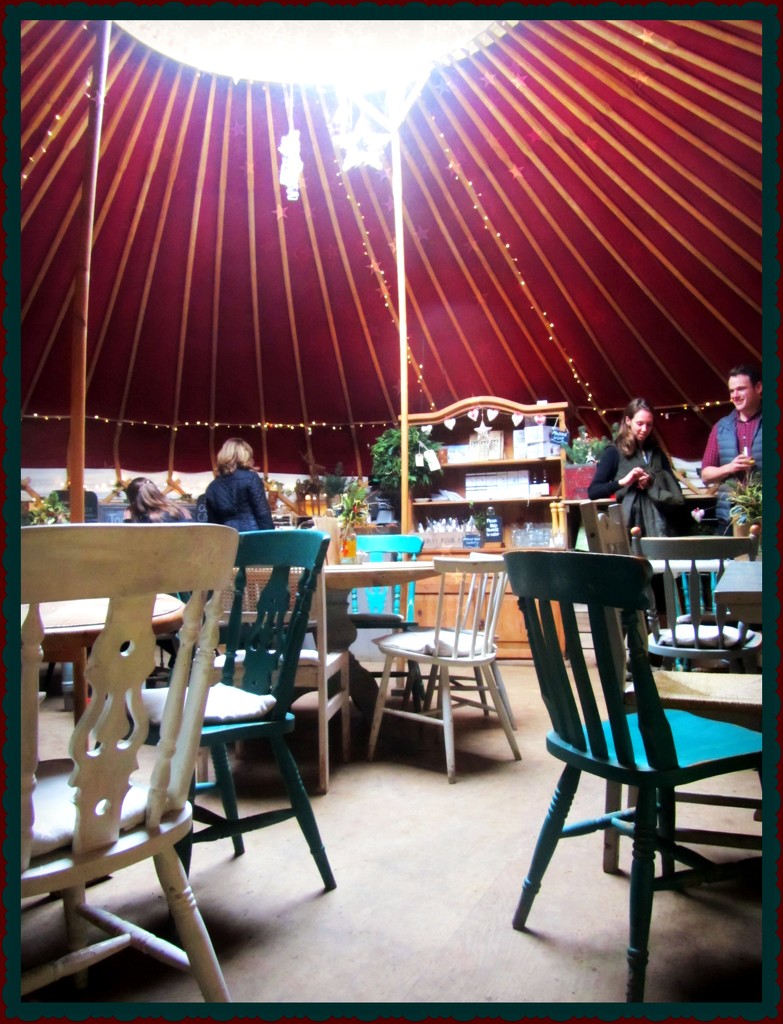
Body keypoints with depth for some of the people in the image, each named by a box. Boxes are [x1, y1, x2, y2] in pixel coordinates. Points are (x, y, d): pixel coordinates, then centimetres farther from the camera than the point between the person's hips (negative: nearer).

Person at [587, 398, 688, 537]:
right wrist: (622, 482, -17)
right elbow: (593, 491, -5)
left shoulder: (657, 452, 17)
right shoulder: (614, 452, 3)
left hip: (662, 524, 4)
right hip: (633, 525, -4)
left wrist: (652, 484, -6)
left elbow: (675, 493, 11)